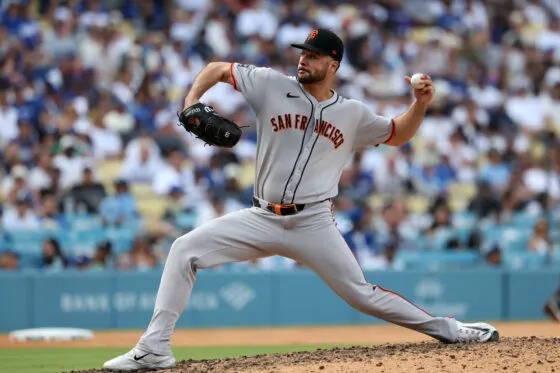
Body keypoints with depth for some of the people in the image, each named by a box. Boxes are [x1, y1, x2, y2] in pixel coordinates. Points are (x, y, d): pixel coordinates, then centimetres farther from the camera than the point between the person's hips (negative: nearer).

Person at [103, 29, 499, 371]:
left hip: (314, 223, -1)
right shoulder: (273, 85, 1)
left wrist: (420, 104, 0)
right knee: (185, 250, -14)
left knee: (362, 294, -5)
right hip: (262, 219, 1)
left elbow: (397, 135, 18)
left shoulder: (353, 114, 4)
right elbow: (217, 69, 9)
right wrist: (191, 104, -8)